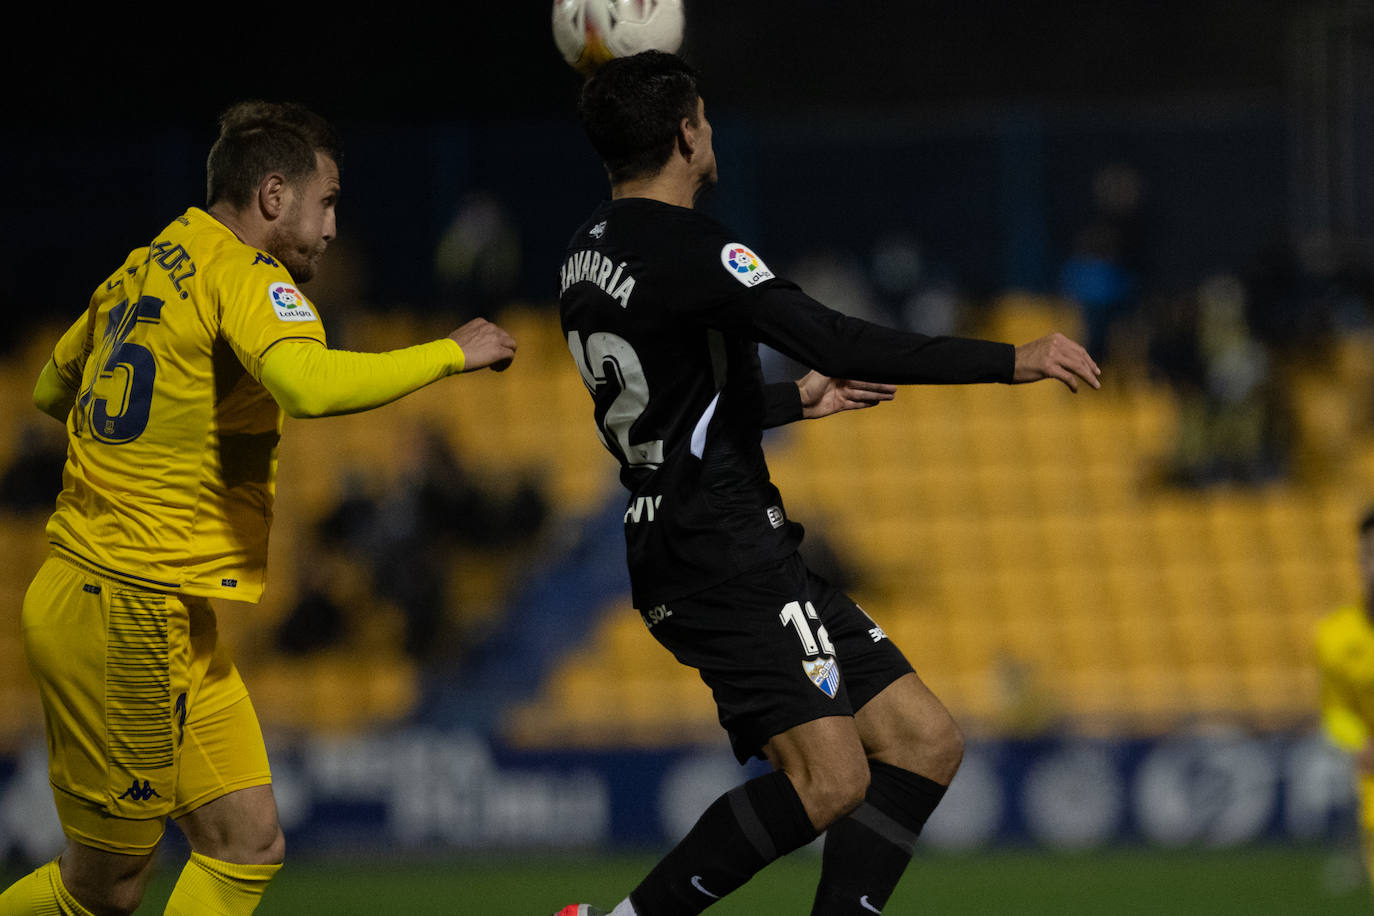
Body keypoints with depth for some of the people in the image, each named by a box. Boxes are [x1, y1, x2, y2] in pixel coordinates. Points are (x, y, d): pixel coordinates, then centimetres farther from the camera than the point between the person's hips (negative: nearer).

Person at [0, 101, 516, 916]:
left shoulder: (141, 270, 13)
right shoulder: (243, 274, -13)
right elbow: (310, 385, -33)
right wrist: (451, 354, -21)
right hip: (129, 612, -9)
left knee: (249, 846, 4)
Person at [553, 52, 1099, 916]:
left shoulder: (590, 252, 18)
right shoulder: (686, 245, -13)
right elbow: (838, 342, -22)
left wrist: (796, 399, 44)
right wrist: (1013, 360, -19)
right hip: (727, 553, -10)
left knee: (923, 741, 5)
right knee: (831, 779, -22)